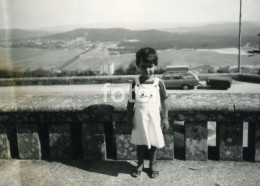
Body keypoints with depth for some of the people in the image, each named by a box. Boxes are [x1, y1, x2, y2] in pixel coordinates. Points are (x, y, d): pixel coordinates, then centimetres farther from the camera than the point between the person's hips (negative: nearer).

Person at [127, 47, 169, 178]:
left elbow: (164, 101, -1)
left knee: (153, 142, 12)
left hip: (154, 118, 0)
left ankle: (153, 165, 33)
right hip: (140, 118, 1)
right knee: (140, 142, 13)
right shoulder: (135, 84, -8)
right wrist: (130, 118, -2)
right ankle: (140, 164, 34)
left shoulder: (159, 83, -9)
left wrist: (165, 118, -1)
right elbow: (131, 102, -1)